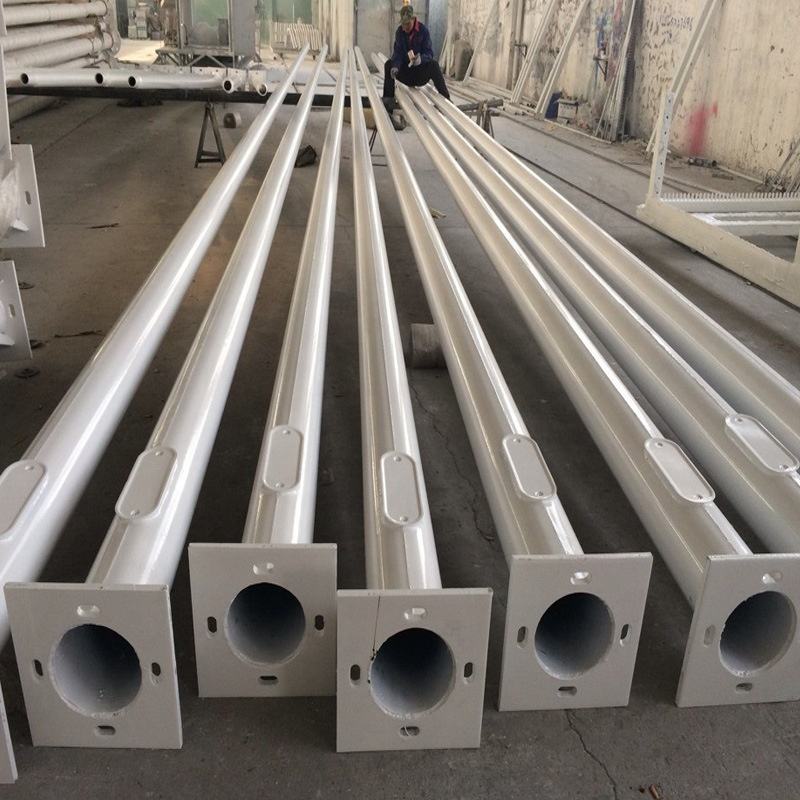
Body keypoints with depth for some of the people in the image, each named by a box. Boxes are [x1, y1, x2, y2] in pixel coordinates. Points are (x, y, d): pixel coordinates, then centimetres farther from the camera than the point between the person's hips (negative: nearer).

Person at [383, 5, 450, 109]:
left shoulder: (423, 30, -10)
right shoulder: (399, 32, -3)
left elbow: (429, 53, -14)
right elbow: (398, 53, -12)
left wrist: (421, 59, -38)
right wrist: (395, 67, -34)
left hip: (421, 73, -2)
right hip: (406, 74, 2)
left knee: (433, 64, -31)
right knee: (389, 64, -21)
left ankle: (446, 100, -32)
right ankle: (388, 100, -19)